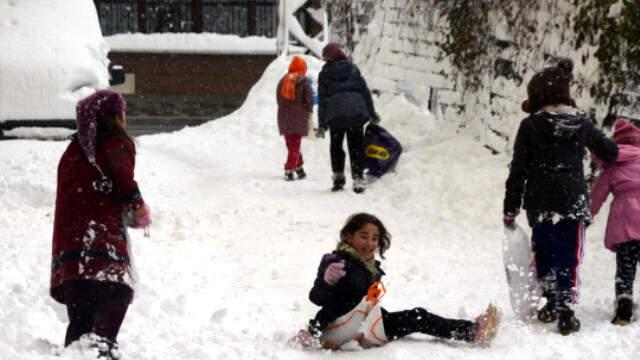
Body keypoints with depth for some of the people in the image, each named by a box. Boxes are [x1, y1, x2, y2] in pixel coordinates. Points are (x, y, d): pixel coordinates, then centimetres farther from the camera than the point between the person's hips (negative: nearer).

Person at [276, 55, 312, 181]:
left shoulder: (283, 80, 9)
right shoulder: (303, 81, -4)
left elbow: (278, 98, 11)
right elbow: (309, 99, -6)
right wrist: (308, 111, 10)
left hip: (284, 117, 4)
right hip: (298, 117, -4)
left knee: (291, 144, 16)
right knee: (295, 145, -2)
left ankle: (299, 168, 23)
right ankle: (289, 170, -11)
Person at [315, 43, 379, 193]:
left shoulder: (324, 74, 8)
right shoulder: (353, 68, 12)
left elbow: (322, 100, 5)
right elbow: (365, 91, 10)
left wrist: (321, 124, 7)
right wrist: (372, 113, 17)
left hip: (335, 114, -1)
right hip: (357, 111, 1)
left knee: (336, 146, 16)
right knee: (356, 146, 7)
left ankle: (338, 176, 9)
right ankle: (358, 177, -2)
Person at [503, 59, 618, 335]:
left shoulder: (530, 126, -6)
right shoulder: (582, 123, 3)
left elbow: (518, 170, -5)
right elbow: (609, 152, 17)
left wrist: (510, 208, 2)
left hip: (540, 203, -1)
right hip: (573, 201, 1)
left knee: (544, 252, 17)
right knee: (569, 256, 3)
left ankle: (552, 302, 23)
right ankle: (565, 312, -4)